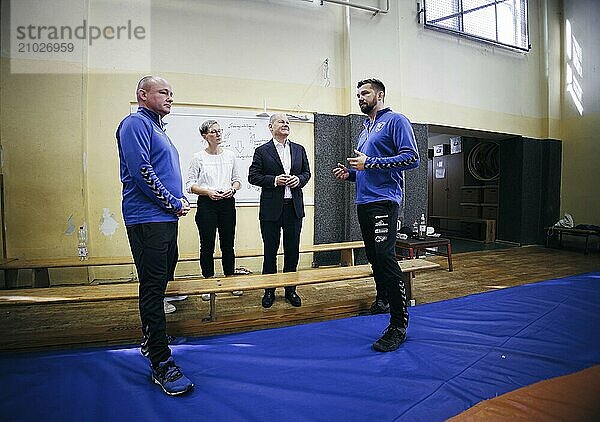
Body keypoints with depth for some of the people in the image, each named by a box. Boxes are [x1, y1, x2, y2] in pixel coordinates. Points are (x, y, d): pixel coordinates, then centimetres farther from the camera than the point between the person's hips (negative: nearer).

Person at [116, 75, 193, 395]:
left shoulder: (156, 128, 23)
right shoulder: (136, 123, -7)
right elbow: (141, 171, -19)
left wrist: (180, 201, 9)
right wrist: (174, 203, -12)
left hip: (165, 219, 10)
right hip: (147, 220, -10)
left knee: (158, 283, 17)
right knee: (153, 286, -8)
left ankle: (150, 341, 33)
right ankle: (162, 363, -2)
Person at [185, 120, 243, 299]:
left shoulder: (230, 155, 8)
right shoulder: (198, 157, -1)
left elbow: (237, 180, 13)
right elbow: (190, 185, -2)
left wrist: (232, 189, -7)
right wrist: (208, 192, -16)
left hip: (227, 203, 3)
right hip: (206, 204, -2)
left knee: (228, 244, 8)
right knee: (207, 245, 3)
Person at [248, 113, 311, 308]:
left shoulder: (299, 150, 11)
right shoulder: (262, 151, 0)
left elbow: (307, 172, 15)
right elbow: (253, 177, -3)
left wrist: (299, 179, -7)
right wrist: (274, 180, -16)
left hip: (294, 207, 3)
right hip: (271, 208, -3)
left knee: (292, 250, 9)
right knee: (270, 251, 6)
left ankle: (290, 289, 23)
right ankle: (269, 291, 19)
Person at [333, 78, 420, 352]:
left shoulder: (395, 121, -3)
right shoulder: (365, 129, 23)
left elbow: (411, 158, -14)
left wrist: (370, 162, -18)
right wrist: (349, 173, 9)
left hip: (383, 201, -9)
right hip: (363, 202, 9)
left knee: (385, 257, -16)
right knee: (373, 257, 16)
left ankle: (399, 324, -10)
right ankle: (382, 298, 35)